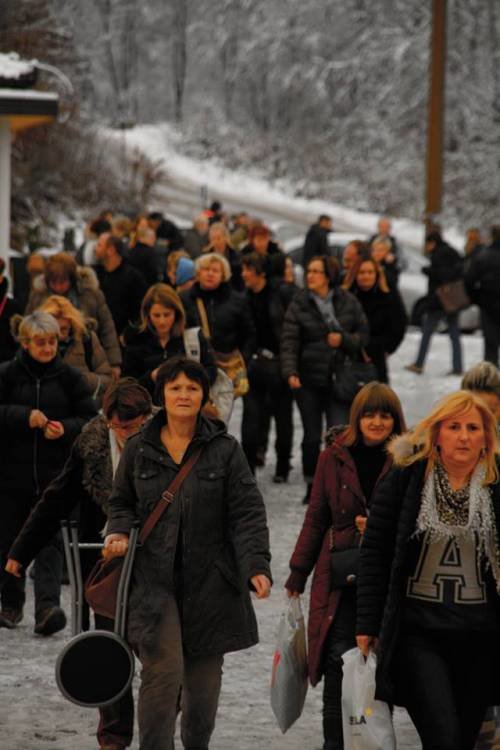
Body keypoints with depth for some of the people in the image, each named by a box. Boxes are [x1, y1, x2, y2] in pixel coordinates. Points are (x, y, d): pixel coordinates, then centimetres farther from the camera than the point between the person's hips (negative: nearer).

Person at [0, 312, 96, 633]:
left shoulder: (69, 377, 4)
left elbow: (90, 419, 5)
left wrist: (65, 429, -13)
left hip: (54, 474, -1)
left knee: (49, 540, -11)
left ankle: (47, 606, -21)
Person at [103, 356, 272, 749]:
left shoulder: (225, 449, 0)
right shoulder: (139, 449, 4)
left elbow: (248, 512, -4)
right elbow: (122, 502, 17)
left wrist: (256, 565, -16)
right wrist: (120, 532, -4)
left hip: (209, 580, 1)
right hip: (155, 579, -1)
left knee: (204, 674, 10)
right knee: (163, 669, -13)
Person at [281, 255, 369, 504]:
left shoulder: (348, 302, 2)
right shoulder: (299, 304, 0)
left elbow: (363, 336, 7)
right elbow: (289, 341, -8)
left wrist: (344, 339, -14)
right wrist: (290, 372, -22)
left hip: (340, 378, -1)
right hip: (309, 380, 1)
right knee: (311, 436, 8)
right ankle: (312, 485, 19)